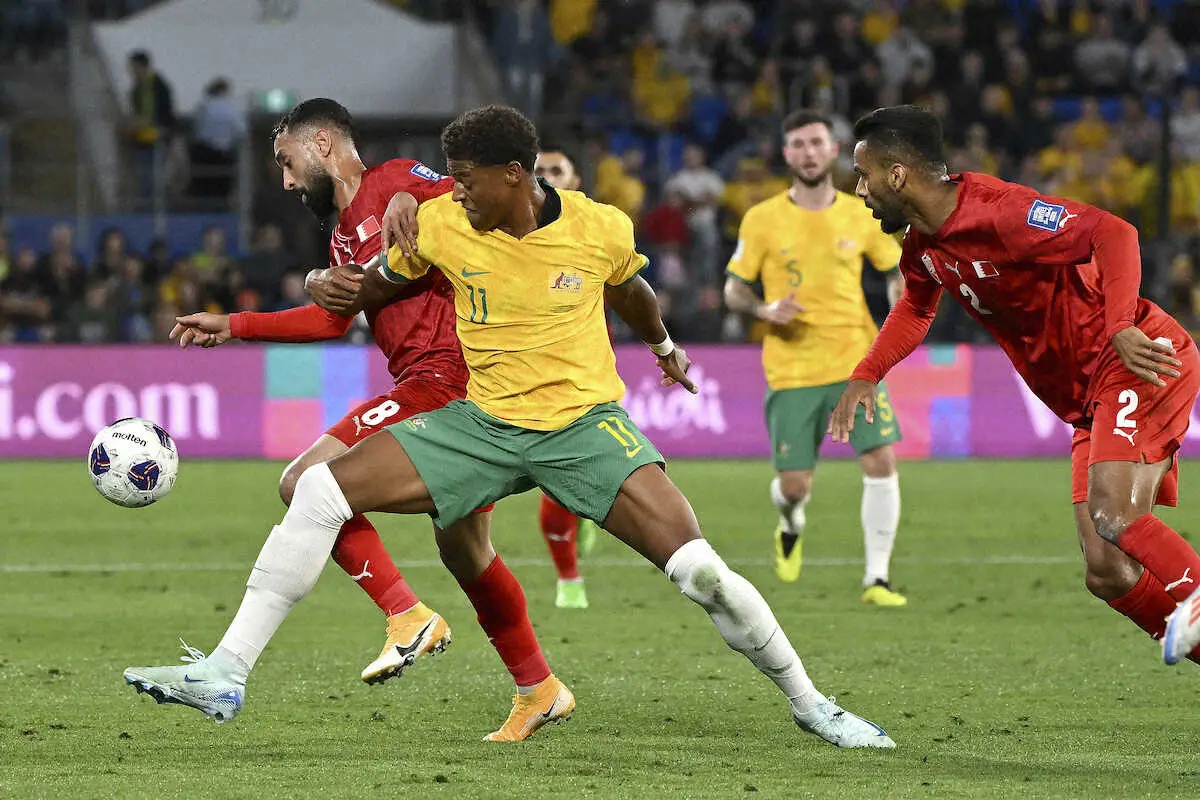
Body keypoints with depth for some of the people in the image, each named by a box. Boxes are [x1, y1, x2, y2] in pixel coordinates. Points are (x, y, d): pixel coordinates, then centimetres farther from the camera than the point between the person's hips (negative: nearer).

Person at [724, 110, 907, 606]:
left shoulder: (861, 216, 3)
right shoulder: (762, 220, -1)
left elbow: (896, 272, 16)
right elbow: (733, 290, 4)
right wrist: (764, 310, -16)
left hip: (856, 359, 1)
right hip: (791, 370, -1)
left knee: (881, 461, -14)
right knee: (795, 485, -2)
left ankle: (876, 578, -3)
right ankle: (790, 521, 37)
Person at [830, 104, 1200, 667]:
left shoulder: (997, 211, -20)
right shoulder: (921, 249, 9)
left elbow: (1114, 233, -25)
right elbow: (916, 308, 31)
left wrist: (1120, 326, -38)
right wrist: (866, 376, 16)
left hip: (1138, 362, -9)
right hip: (1088, 400, 9)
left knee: (1112, 514, -31)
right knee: (1107, 573, -3)